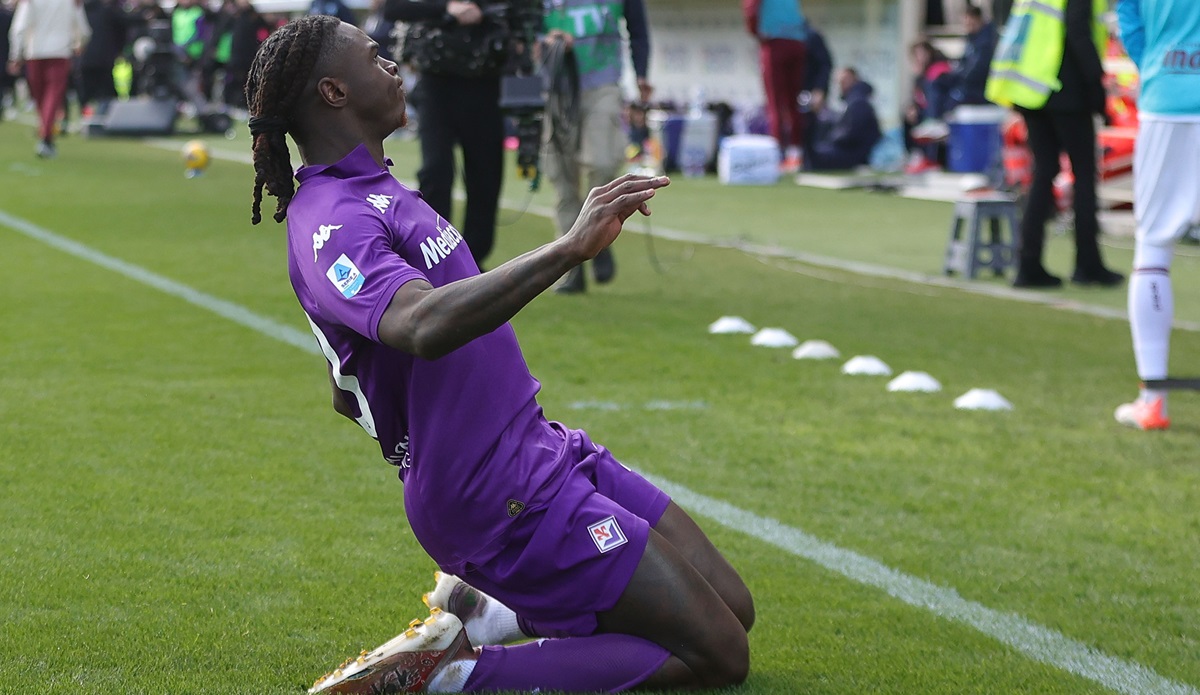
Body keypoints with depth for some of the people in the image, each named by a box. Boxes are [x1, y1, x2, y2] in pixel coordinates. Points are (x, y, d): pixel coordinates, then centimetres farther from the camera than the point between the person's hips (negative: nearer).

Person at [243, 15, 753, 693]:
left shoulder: (372, 193, 13)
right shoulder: (330, 223, -19)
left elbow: (348, 395, 24)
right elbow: (423, 326, -43)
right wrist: (568, 249, -48)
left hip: (549, 452, 10)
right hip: (507, 504, -10)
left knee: (733, 608, 12)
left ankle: (484, 611, 13)